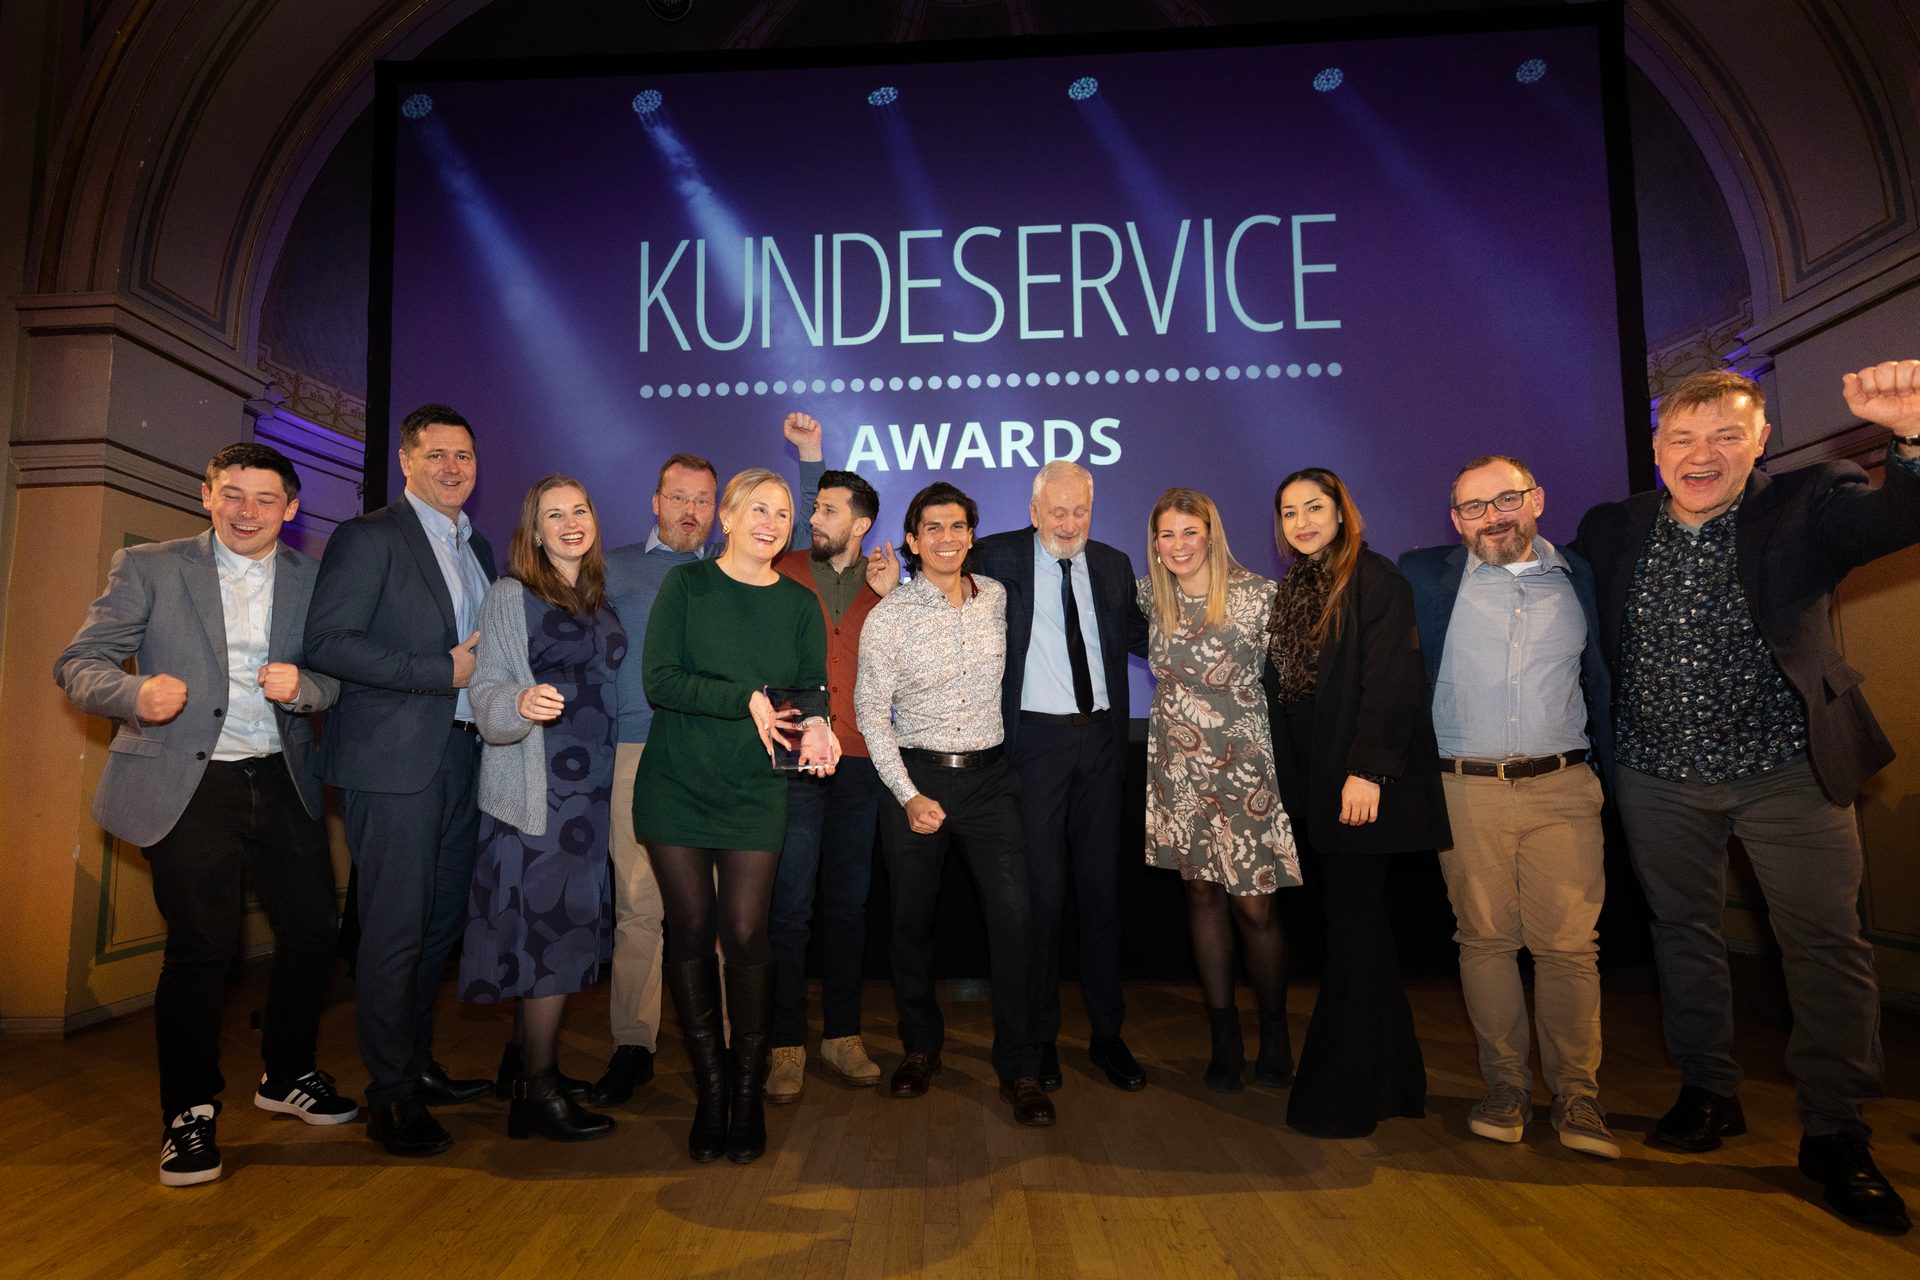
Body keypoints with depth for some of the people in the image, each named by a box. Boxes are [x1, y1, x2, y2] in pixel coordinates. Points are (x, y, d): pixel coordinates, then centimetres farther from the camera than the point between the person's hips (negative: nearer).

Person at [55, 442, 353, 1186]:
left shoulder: (314, 580, 7)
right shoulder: (149, 568, 1)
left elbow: (342, 681, 6)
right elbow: (79, 664, -2)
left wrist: (303, 686, -16)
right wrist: (137, 693, -23)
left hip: (280, 783, 3)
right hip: (187, 786, -3)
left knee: (313, 930, 6)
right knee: (200, 946, -1)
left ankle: (287, 1076, 30)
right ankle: (188, 1112, 20)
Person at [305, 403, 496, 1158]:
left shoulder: (477, 549, 18)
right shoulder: (369, 537, -4)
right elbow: (327, 641, -15)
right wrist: (443, 672, -16)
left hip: (459, 755, 7)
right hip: (394, 760, -7)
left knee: (442, 920, 13)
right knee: (395, 928, -2)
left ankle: (418, 1065, 28)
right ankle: (390, 1096, 11)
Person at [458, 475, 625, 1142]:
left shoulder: (599, 601, 14)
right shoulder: (511, 595, -5)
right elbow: (487, 693, -10)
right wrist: (522, 703, -31)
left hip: (587, 787, 6)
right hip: (537, 788, -6)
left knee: (544, 933, 11)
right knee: (556, 930, -7)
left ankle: (528, 1073, 21)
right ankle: (540, 1092, 5)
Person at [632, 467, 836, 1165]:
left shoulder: (800, 604, 7)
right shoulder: (686, 585, 1)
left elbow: (815, 688, 6)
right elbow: (660, 680, -9)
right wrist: (747, 699, -18)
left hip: (754, 793, 1)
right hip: (676, 786, 0)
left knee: (746, 935, -4)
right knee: (690, 931, 4)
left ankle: (749, 1088, 14)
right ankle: (708, 1087, 19)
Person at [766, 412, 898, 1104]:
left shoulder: (884, 583, 9)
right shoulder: (784, 569, 6)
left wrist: (889, 598, -5)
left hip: (859, 762, 2)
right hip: (793, 760, -2)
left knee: (847, 903, 10)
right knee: (789, 905, -1)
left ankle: (841, 1036, 21)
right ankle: (786, 1045, 9)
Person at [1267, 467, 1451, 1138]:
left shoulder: (1373, 577, -7)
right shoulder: (1293, 589, 16)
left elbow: (1390, 679, -15)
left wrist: (1368, 769, -21)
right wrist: (1285, 779, 11)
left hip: (1361, 788, -7)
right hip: (1311, 787, 8)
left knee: (1353, 933, -2)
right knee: (1353, 928, 13)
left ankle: (1340, 1099, 8)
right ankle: (1389, 1079, 25)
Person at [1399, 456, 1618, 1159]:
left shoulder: (1580, 575, 10)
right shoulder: (1426, 575, 5)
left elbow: (1602, 680, 14)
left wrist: (1606, 766, 8)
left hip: (1564, 788, 1)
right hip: (1465, 791, -1)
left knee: (1570, 943, 0)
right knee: (1486, 939, 5)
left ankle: (1577, 1096, 13)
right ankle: (1506, 1087, 17)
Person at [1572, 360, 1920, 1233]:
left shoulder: (1806, 506, -8)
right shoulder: (1611, 530, 0)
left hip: (1786, 772, -2)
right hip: (1658, 778, 3)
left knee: (1826, 944, 1)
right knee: (1684, 933, 13)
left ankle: (1834, 1136, 17)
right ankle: (1708, 1094, 32)